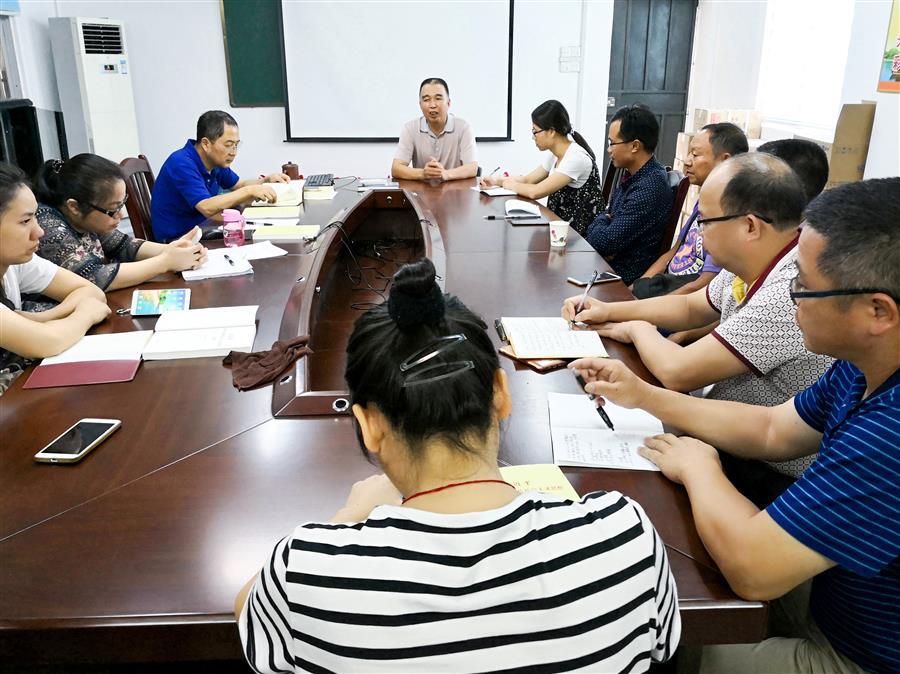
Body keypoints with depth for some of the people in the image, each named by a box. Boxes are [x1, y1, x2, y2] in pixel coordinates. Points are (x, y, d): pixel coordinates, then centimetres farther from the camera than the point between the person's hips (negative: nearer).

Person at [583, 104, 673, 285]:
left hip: (626, 276, -9)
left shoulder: (649, 189, -24)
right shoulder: (632, 175, 7)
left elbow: (605, 242, -24)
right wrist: (602, 222, -7)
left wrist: (600, 222, -2)